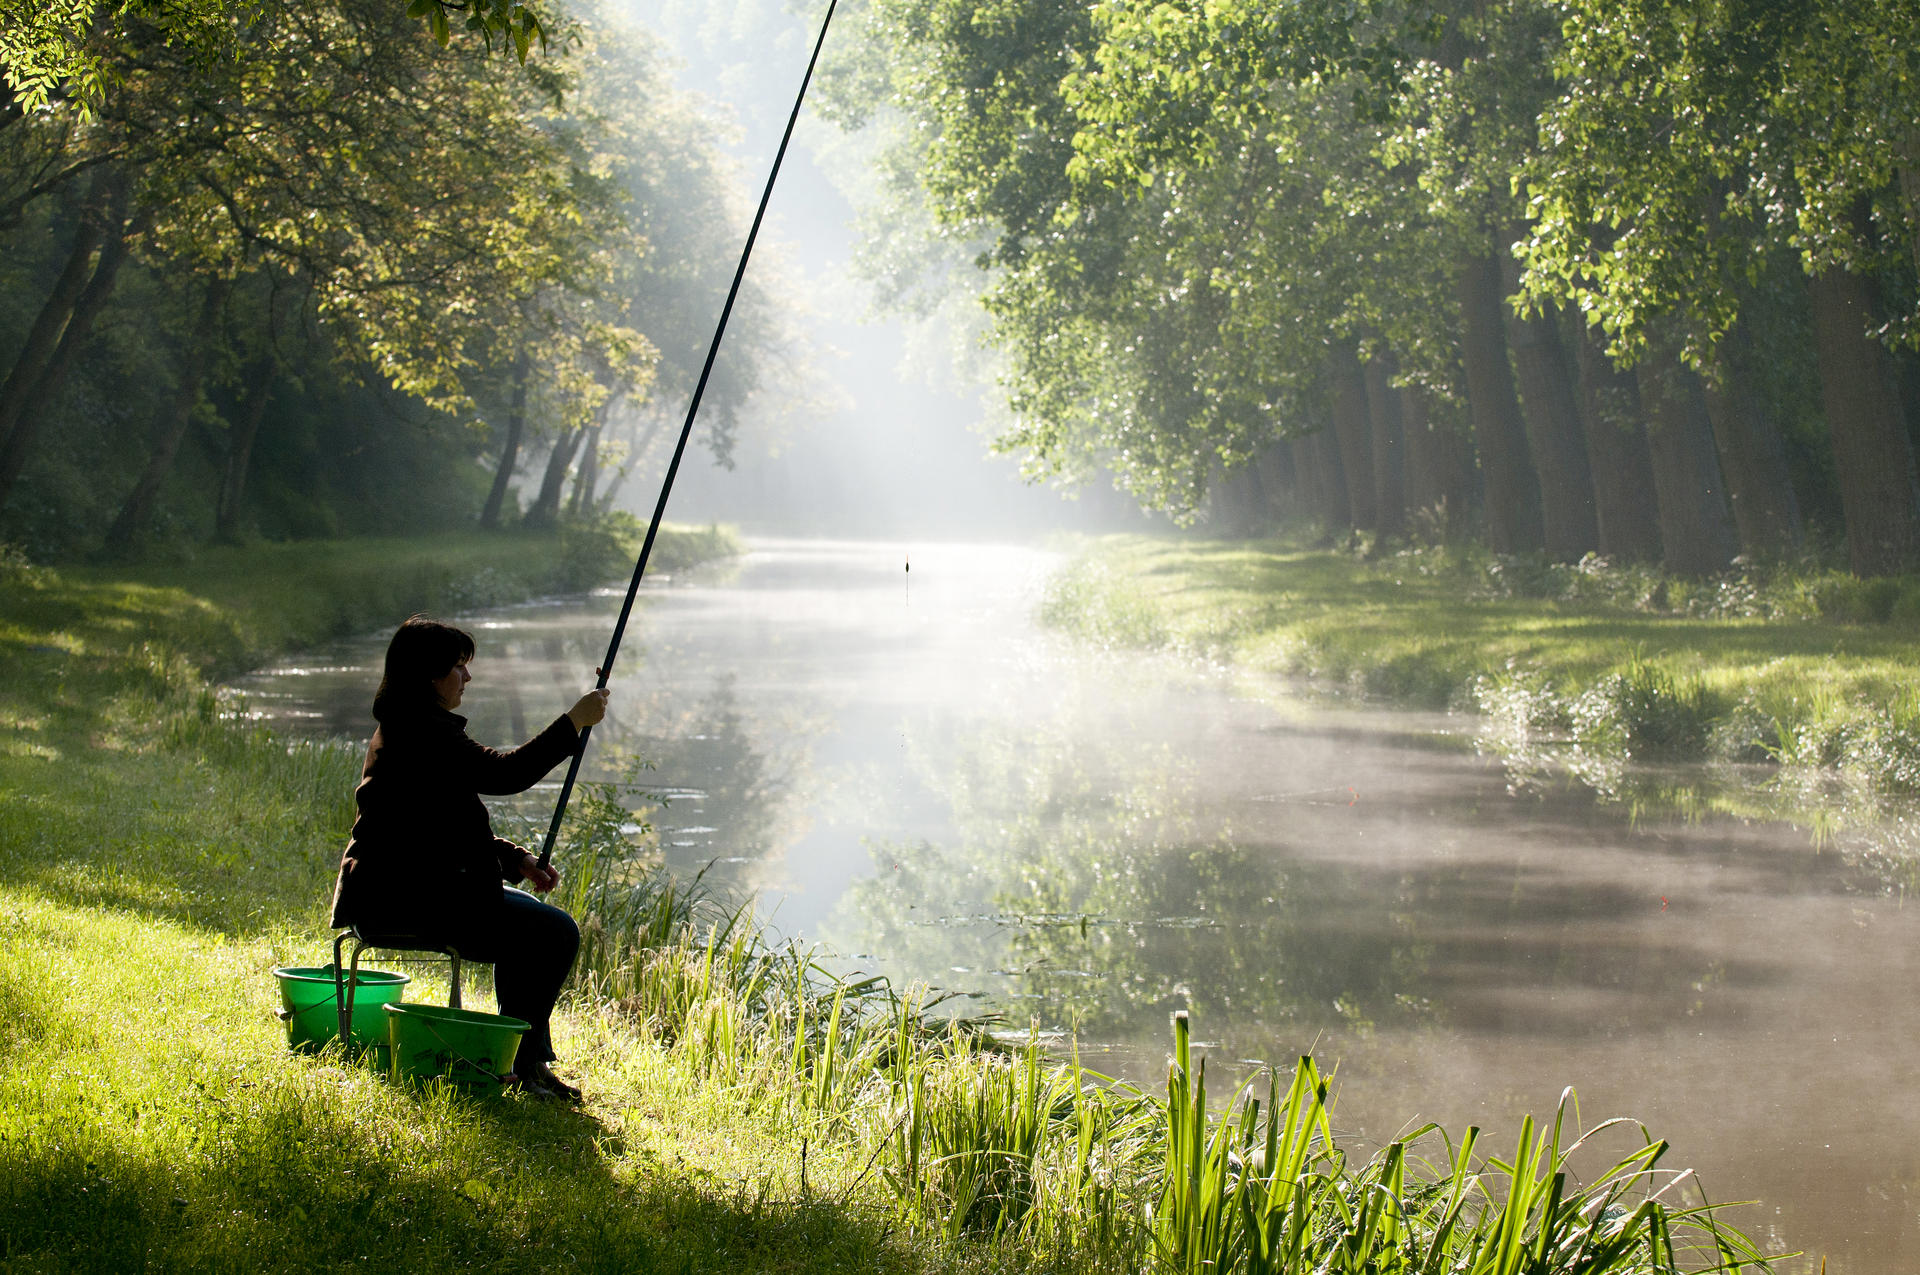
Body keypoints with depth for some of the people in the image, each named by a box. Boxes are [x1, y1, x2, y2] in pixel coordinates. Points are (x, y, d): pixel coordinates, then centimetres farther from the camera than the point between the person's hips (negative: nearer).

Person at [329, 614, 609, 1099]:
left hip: (394, 891, 11)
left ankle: (527, 1058, 22)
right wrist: (573, 723, -16)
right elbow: (503, 773, -24)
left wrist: (515, 860, 10)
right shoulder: (424, 731, -15)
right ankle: (520, 1064, -6)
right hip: (408, 899, -11)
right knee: (555, 932, -16)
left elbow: (445, 826, 22)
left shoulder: (401, 728, 19)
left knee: (527, 916, 21)